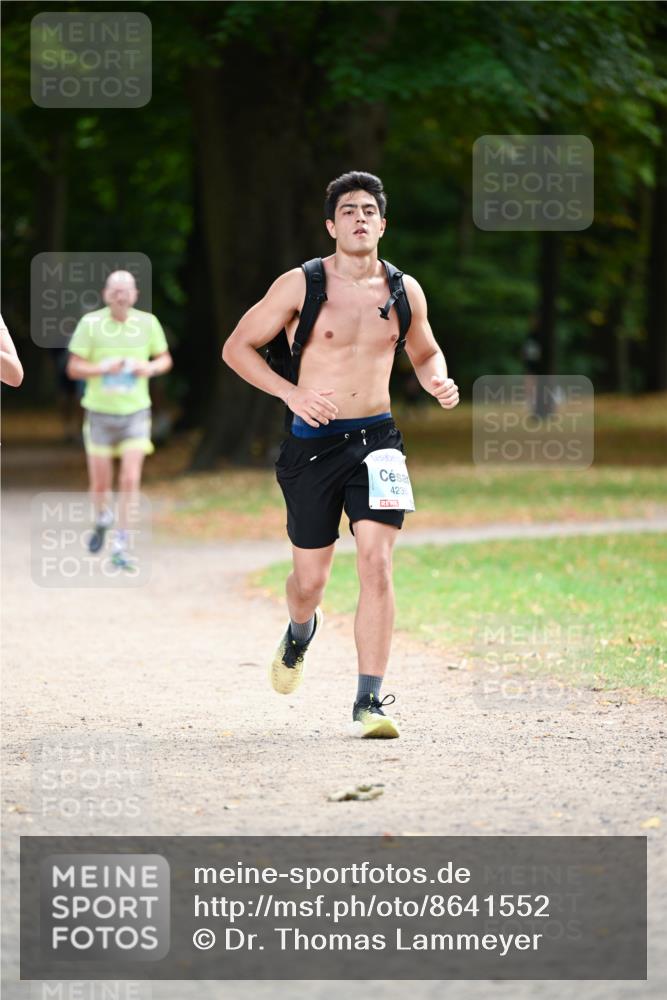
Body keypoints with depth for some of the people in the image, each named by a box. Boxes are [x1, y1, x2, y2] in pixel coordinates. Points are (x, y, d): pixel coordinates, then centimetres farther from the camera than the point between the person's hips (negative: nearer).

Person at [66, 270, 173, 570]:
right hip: (100, 413, 0)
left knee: (130, 480, -12)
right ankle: (102, 518, 41)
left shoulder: (147, 322, -2)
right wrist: (103, 368, -23)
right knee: (101, 483, 7)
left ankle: (120, 546, -5)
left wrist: (150, 368, -12)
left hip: (135, 413, 0)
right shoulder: (90, 323, -8)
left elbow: (165, 359, 11)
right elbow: (73, 368, -6)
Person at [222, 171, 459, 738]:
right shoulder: (300, 285, -4)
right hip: (314, 442, -1)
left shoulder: (403, 290, 6)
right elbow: (237, 347, 0)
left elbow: (424, 352, 23)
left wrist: (438, 382, -1)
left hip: (377, 439, 1)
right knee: (310, 579, 7)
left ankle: (369, 702, -11)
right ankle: (301, 631, 45)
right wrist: (291, 393, -13)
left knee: (377, 564, -14)